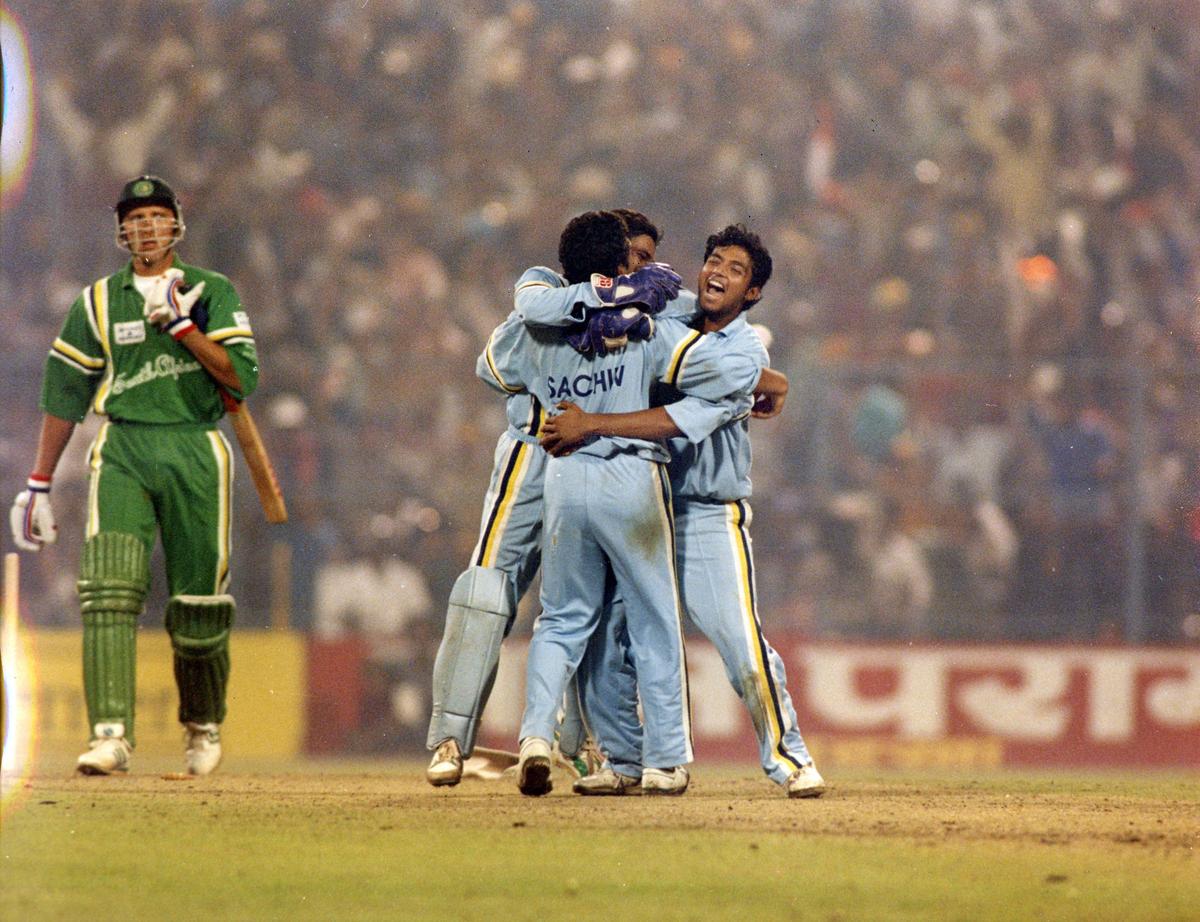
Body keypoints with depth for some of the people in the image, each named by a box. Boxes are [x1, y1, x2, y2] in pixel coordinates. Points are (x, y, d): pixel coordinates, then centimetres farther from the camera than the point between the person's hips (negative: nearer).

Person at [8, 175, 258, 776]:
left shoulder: (212, 293, 7)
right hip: (122, 450, 0)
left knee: (198, 601, 3)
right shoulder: (97, 303, 10)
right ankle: (111, 735, -25)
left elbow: (241, 379, -5)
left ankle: (203, 726, 27)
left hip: (196, 453, 0)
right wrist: (38, 487, 11)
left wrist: (181, 325, -12)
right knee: (109, 588, -18)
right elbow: (63, 397, 13)